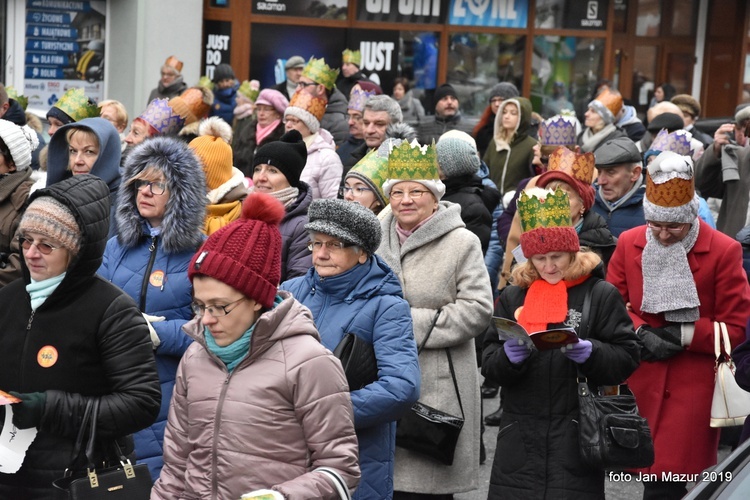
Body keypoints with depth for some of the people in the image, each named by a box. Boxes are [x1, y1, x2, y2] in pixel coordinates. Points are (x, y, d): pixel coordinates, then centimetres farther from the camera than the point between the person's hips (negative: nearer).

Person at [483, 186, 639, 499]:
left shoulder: (601, 295, 2)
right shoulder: (512, 297, 11)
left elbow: (627, 357, -1)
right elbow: (489, 363, 8)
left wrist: (591, 353, -20)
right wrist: (508, 356, -15)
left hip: (577, 434, -3)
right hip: (520, 433, 3)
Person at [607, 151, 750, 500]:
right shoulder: (629, 243, 4)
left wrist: (681, 335, -15)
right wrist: (641, 333, -13)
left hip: (693, 384, -4)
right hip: (640, 381, 4)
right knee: (648, 470, 12)